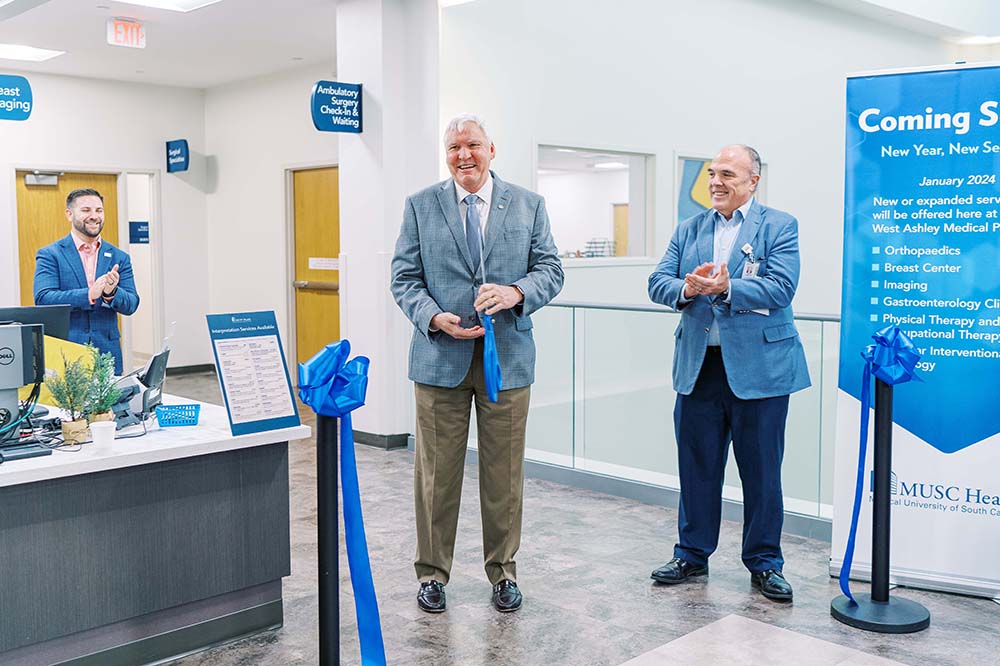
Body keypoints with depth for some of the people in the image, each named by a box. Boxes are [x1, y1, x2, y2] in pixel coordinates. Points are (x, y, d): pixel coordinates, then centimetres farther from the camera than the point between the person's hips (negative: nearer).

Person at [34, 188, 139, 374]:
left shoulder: (119, 257, 9)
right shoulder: (49, 254, 1)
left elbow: (131, 305, 3)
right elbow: (43, 299, -11)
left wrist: (112, 292, -19)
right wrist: (89, 294, -24)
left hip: (107, 353, 3)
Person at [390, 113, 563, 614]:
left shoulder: (528, 206, 6)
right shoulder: (420, 206, 5)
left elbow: (550, 270, 3)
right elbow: (405, 278, 3)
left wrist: (516, 292, -18)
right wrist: (435, 318, -15)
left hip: (508, 357, 1)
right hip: (441, 357, 0)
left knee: (504, 474, 9)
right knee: (436, 473, 7)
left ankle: (502, 572, 25)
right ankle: (432, 573, 22)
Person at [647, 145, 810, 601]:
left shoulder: (779, 227, 0)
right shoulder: (688, 230, 12)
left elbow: (781, 287, -14)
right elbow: (658, 283, 3)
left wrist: (726, 288, -27)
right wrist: (687, 289, -19)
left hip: (759, 368, -3)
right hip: (698, 367, 4)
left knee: (761, 471, 6)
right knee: (696, 465, 12)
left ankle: (764, 563, 21)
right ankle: (692, 554, 27)